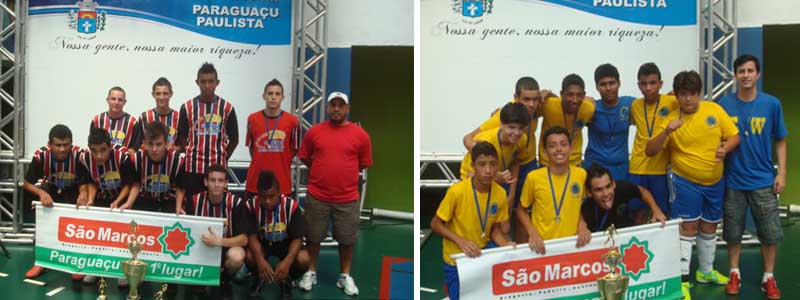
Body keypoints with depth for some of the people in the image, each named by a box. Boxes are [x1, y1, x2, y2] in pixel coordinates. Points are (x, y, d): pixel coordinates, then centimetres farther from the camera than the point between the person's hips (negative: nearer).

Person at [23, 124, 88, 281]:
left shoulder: (79, 155, -28)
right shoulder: (40, 155, -24)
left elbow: (85, 183, -23)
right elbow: (26, 183, -16)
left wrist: (83, 193, -47)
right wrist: (41, 193, -37)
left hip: (73, 193, -1)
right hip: (50, 191, 2)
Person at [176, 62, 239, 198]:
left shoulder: (227, 108, 1)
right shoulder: (187, 107, 3)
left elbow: (234, 139, 6)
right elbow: (182, 138, 8)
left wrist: (222, 159, 2)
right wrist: (187, 158, 0)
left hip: (217, 168, 0)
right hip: (192, 168, 0)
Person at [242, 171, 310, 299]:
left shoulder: (292, 206, -24)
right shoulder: (251, 205, -20)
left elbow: (297, 238, -21)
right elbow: (252, 236, -19)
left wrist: (287, 261, -39)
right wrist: (260, 260, -39)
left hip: (285, 244, -1)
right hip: (262, 243, 1)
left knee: (303, 259, -31)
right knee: (248, 256, -32)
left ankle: (286, 280, 3)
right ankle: (258, 277, 5)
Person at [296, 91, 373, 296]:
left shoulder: (360, 135, -3)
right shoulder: (314, 131, -1)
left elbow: (364, 164, 6)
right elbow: (304, 157, 10)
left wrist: (344, 173, 7)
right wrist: (324, 172, 10)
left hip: (347, 199, 0)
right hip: (317, 196, 0)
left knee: (347, 239, 10)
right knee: (313, 237, 12)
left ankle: (345, 276, 25)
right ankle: (311, 272, 29)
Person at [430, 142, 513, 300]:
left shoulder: (500, 193, -12)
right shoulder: (457, 191, -25)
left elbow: (495, 228, 1)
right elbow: (435, 224, -16)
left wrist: (506, 245, -18)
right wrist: (460, 241, -29)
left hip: (484, 251, 3)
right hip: (456, 257, -3)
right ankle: (450, 283, 28)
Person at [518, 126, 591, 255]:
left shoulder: (581, 174, -2)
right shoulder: (534, 177, -8)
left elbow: (583, 207, 13)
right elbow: (521, 209, 4)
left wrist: (582, 226, -4)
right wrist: (532, 233, -9)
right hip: (542, 244, -2)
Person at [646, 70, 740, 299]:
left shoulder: (714, 109, -3)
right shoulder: (670, 120, -11)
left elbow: (734, 136, 3)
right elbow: (650, 151, -14)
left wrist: (725, 148, -19)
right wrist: (667, 131, -29)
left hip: (715, 182, 4)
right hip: (687, 182, -4)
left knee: (709, 228, 17)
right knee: (688, 229, -5)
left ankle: (706, 272, 35)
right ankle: (682, 279, 2)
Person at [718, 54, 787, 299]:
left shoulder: (772, 104, -4)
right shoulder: (724, 104, -4)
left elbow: (780, 141, 3)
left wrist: (782, 173, -2)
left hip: (763, 180, 0)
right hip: (733, 180, 0)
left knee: (770, 232, 5)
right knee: (733, 231, 10)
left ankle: (769, 278, 22)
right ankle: (734, 274, 26)